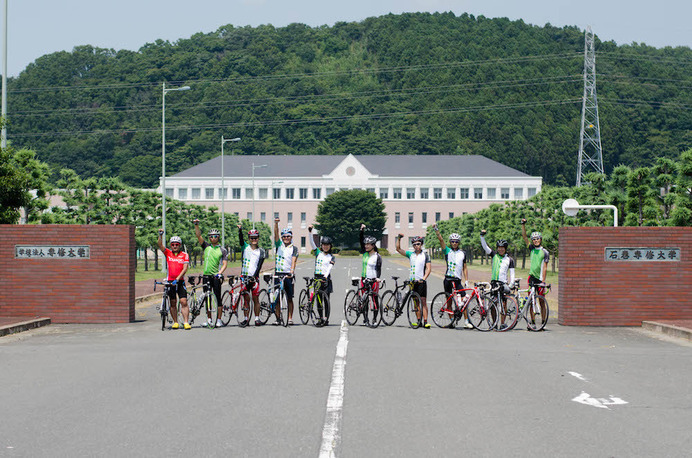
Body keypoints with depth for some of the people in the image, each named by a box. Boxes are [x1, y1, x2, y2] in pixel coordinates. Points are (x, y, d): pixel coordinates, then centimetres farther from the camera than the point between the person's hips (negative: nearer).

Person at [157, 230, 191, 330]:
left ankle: (186, 322, -13)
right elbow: (160, 245, -8)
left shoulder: (184, 255, -1)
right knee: (173, 302, 6)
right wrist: (160, 235, -24)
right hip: (170, 281, 2)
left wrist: (177, 279, -19)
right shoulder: (168, 253, 6)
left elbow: (185, 269, -9)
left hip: (180, 281, -2)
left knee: (183, 301, -10)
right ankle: (175, 322, 13)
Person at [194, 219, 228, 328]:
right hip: (206, 275, 2)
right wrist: (196, 225, -14)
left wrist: (220, 272, -19)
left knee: (218, 298, -3)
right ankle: (209, 319, 10)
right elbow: (198, 236, -1)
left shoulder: (222, 250, 3)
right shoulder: (206, 246, 8)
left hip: (216, 276, -2)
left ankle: (219, 320, -1)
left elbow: (225, 264, -3)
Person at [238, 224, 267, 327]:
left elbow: (259, 266, -4)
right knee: (246, 299, 3)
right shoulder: (245, 247, 6)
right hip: (244, 276, 1)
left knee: (255, 299, 1)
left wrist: (254, 276, -16)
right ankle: (246, 318, 9)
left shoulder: (261, 252, 4)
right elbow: (240, 240, -12)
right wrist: (240, 230, -29)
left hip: (254, 277, -1)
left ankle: (257, 318, 6)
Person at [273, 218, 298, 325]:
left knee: (289, 298, 0)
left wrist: (291, 272, -25)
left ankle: (290, 318, 3)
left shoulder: (294, 248, 4)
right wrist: (276, 223, -19)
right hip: (278, 273, 2)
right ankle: (278, 318, 8)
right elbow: (276, 234, -3)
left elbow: (293, 261, -9)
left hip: (288, 275, -2)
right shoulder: (279, 245, 10)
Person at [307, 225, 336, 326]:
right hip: (317, 277, 3)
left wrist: (326, 276, -29)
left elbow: (330, 268, -11)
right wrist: (310, 231, -12)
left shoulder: (331, 257, 3)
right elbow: (312, 242, 0)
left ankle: (326, 318, -1)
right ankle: (320, 318, 12)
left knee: (326, 299, -4)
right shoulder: (318, 253, 9)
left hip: (326, 278, -3)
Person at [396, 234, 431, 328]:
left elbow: (428, 268, -7)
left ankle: (425, 321, -12)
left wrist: (423, 278, -19)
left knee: (423, 301, -9)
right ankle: (418, 321, 10)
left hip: (421, 282, -4)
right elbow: (398, 249, 6)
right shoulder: (410, 254, 9)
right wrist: (399, 238, -6)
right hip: (413, 281, 4)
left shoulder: (425, 255, 1)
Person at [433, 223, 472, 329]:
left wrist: (466, 280, 7)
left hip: (458, 280, 1)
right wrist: (436, 229, -19)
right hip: (448, 279, -1)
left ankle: (466, 321, -7)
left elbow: (464, 268, 13)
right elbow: (441, 239, -7)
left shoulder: (462, 253, 11)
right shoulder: (447, 251, 5)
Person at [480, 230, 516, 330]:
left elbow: (512, 273, 6)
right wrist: (482, 236, -10)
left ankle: (502, 323, -1)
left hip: (503, 283, -2)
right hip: (493, 281, 2)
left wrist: (511, 284, -6)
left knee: (502, 304, -6)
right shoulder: (494, 255, 10)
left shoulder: (509, 259, 7)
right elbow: (485, 246, 2)